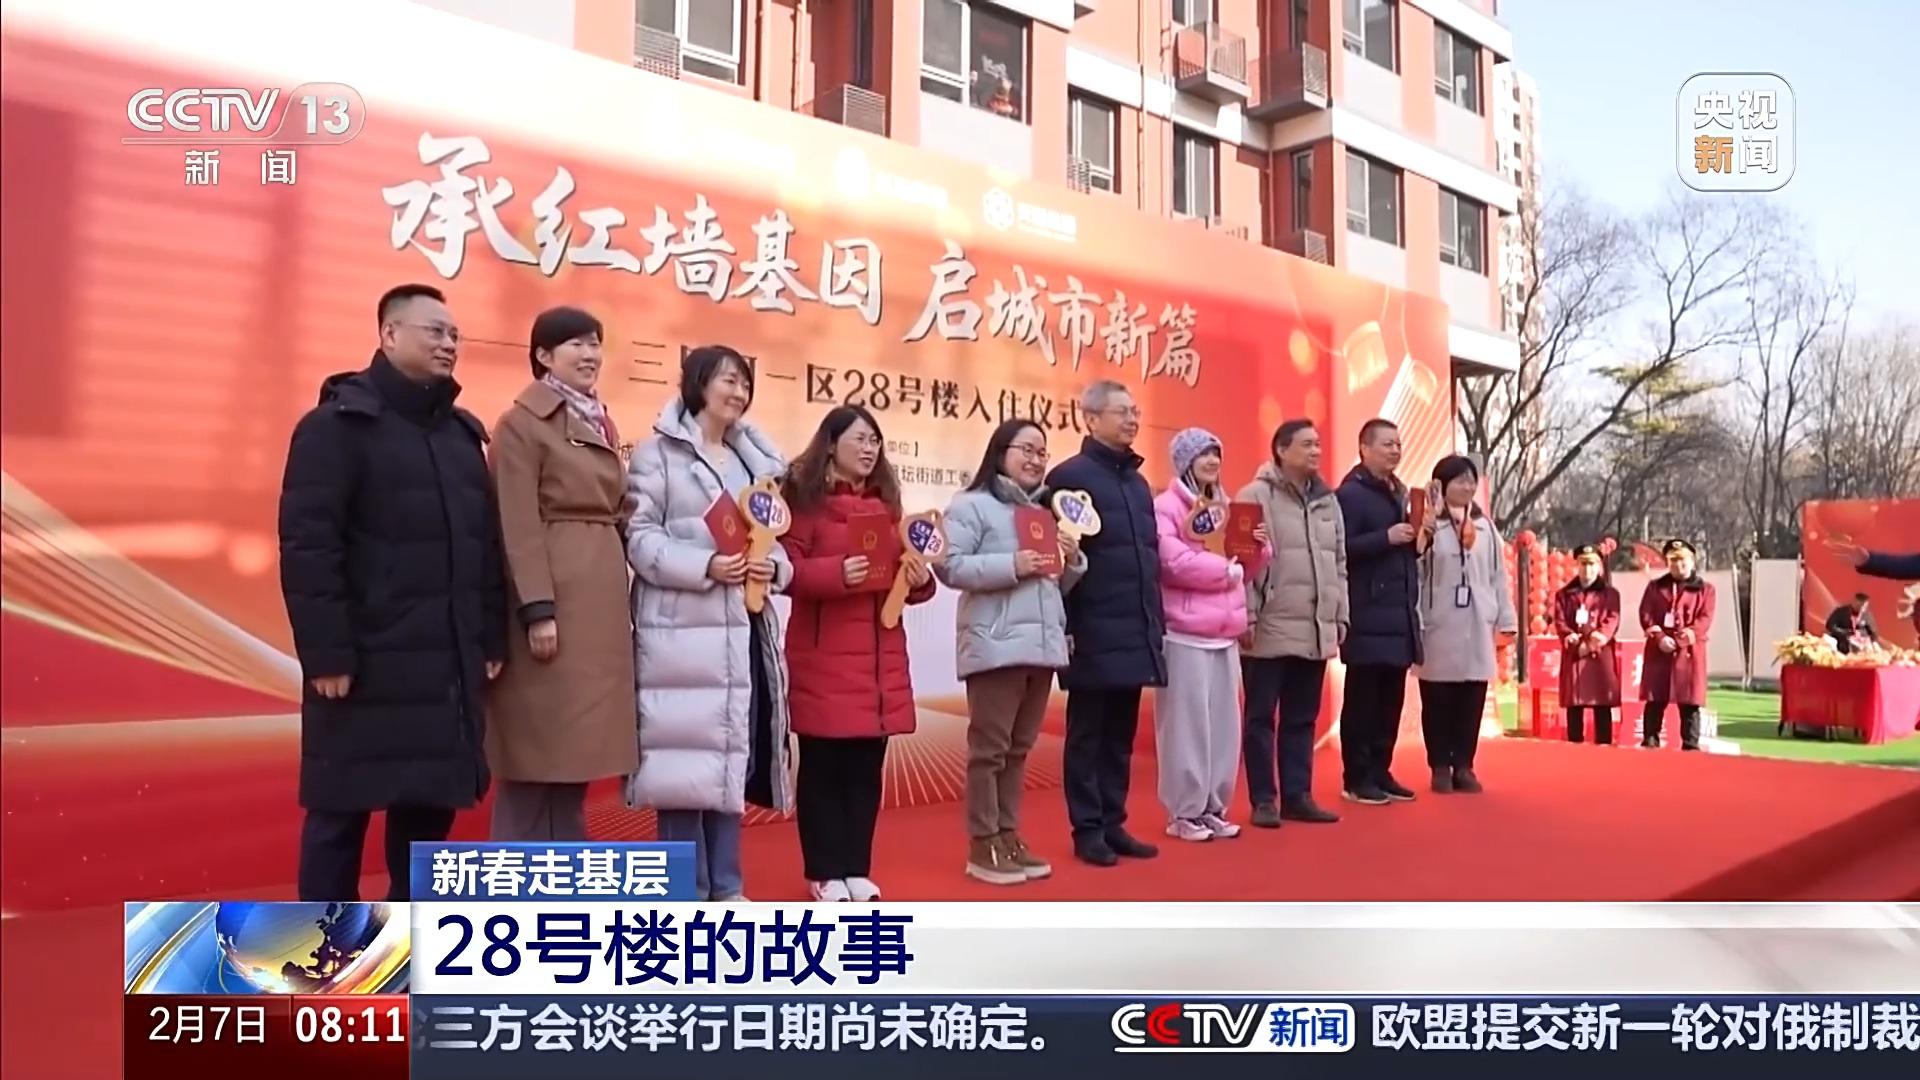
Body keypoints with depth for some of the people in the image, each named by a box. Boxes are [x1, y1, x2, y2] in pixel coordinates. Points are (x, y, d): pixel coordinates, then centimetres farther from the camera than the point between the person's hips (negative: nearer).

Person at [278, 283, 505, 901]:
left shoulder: (463, 432, 16)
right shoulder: (338, 424, -5)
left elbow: (488, 544, 15)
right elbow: (306, 546, -12)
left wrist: (492, 639, 9)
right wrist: (325, 652, -16)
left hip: (447, 665, 6)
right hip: (365, 665, -6)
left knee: (430, 809, 12)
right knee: (341, 813, 4)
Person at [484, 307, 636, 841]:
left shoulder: (600, 425, 19)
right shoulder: (522, 423, -5)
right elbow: (518, 525, -12)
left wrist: (623, 601, 14)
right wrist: (537, 609, -20)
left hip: (602, 598, 8)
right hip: (553, 597, -8)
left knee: (574, 745, 11)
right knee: (540, 749, -4)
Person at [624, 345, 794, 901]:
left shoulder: (756, 459, 19)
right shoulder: (658, 453, 0)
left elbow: (775, 537, 18)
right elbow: (640, 538, -9)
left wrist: (774, 566, -4)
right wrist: (705, 565, -21)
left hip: (743, 628, 6)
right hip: (681, 629, -6)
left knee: (733, 754, 10)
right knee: (685, 753, -4)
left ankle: (726, 886, 20)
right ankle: (687, 891, 6)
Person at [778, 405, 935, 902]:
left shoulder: (885, 501, 17)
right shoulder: (804, 497, -4)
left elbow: (902, 571, 19)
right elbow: (787, 569, -12)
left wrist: (920, 579, -2)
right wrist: (836, 573, -26)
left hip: (880, 654, 6)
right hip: (823, 655, -6)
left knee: (867, 766, 9)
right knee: (822, 764, 1)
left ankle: (857, 868, 18)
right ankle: (825, 872, 12)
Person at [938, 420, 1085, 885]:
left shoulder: (1044, 510, 20)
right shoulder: (972, 505, -4)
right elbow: (949, 567, -15)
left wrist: (1073, 561, 3)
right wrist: (1011, 566, -21)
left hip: (1042, 644, 8)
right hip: (995, 645, -8)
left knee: (1018, 749, 13)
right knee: (989, 747, -4)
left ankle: (1008, 837, 20)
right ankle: (983, 847, 3)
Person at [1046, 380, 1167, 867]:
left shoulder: (1138, 482, 17)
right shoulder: (1070, 476, -7)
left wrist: (1156, 621, 15)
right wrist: (1064, 627, -16)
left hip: (1135, 634, 7)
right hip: (1094, 636, -7)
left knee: (1121, 737, 13)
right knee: (1088, 736, 4)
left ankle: (1113, 825, 22)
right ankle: (1087, 831, 12)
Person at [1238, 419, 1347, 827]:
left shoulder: (1328, 500, 14)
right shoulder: (1256, 496, -6)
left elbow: (1339, 564, 18)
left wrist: (1340, 616, 14)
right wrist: (1246, 616, -15)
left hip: (1316, 631, 6)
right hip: (1271, 630, -6)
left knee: (1302, 719, 12)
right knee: (1262, 717, 3)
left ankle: (1297, 797, 21)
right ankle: (1263, 800, 10)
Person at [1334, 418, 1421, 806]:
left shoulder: (1399, 492, 19)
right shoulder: (1350, 493, -8)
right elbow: (1339, 549, -19)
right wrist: (1387, 537, -20)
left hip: (1399, 611, 8)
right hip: (1367, 615, -8)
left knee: (1392, 698, 10)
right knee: (1363, 698, -3)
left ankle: (1380, 771, 19)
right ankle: (1357, 777, 4)